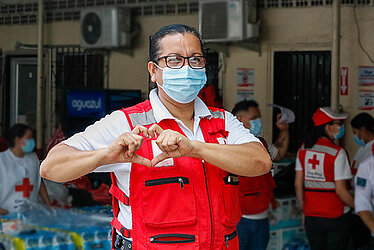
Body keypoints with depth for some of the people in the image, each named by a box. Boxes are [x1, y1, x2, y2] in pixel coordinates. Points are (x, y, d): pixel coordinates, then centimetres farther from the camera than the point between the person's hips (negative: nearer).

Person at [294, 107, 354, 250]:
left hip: (311, 216, 5)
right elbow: (340, 191, -15)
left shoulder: (303, 149, 3)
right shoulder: (337, 153, -14)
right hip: (335, 217, -5)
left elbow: (298, 185, 5)